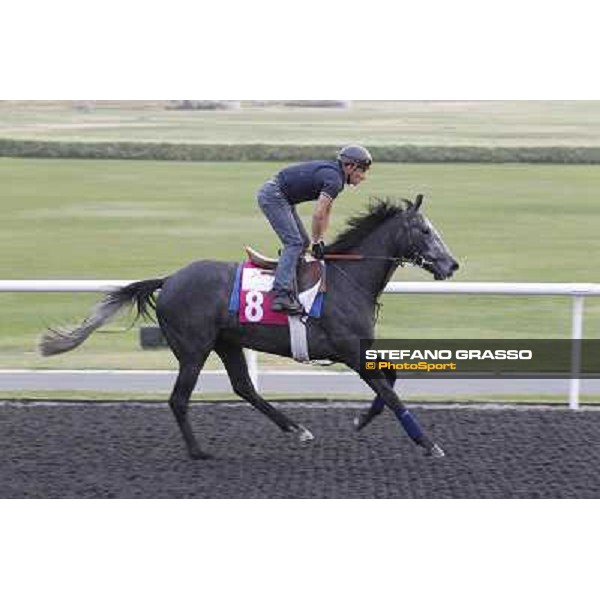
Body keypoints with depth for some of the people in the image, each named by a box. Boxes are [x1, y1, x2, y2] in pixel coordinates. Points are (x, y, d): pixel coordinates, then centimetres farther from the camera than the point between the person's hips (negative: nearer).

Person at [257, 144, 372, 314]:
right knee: (294, 243, -18)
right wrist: (316, 242, -12)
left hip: (282, 198, 11)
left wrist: (320, 240, 13)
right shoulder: (334, 180, -20)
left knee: (302, 242, 13)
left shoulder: (333, 173, 12)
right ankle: (281, 295, -27)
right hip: (273, 196, -11)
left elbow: (326, 212, 17)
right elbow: (318, 214, -24)